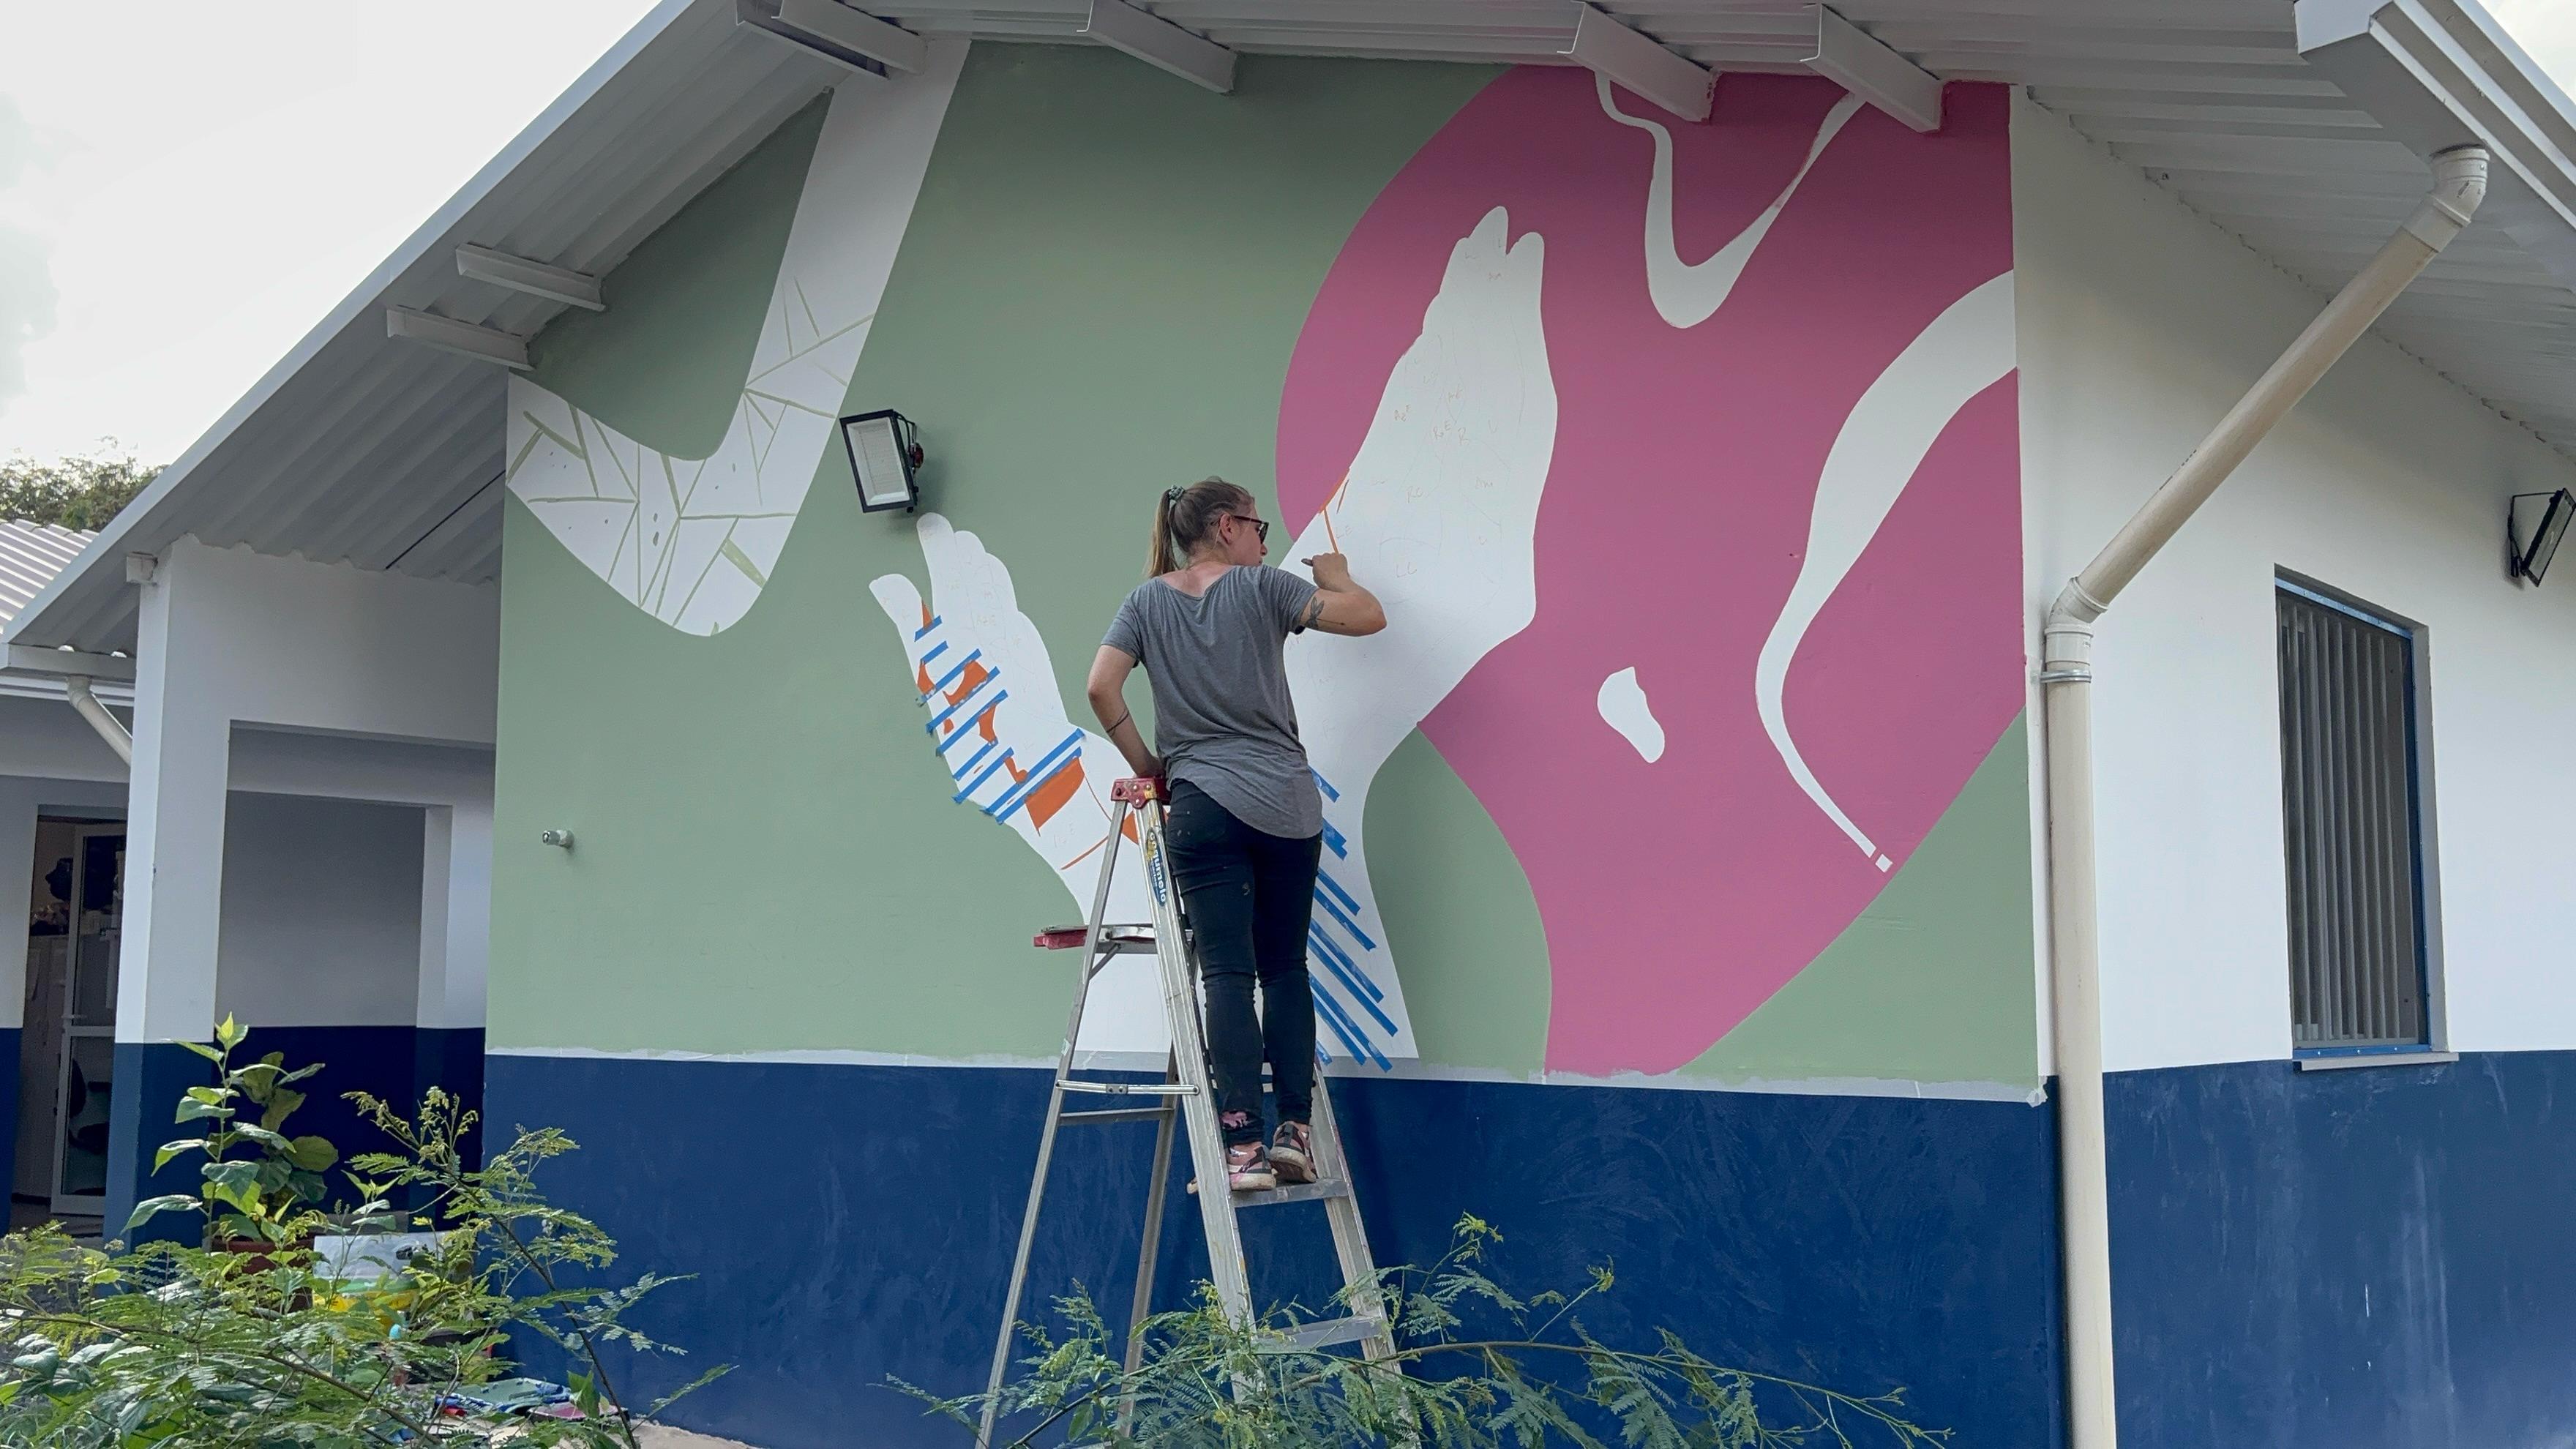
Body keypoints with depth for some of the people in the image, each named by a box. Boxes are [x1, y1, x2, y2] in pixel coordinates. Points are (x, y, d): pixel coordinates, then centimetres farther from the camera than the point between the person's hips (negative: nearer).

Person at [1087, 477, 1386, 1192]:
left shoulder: (1148, 601, 9)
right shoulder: (1263, 587, 3)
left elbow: (1101, 686, -1)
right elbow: (1368, 617, -1)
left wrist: (1146, 764, 10)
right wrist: (1337, 576, 21)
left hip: (1204, 805, 0)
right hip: (1288, 805, 0)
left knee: (1227, 973, -4)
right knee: (1285, 968, 10)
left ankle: (1245, 1146, -11)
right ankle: (1295, 1131, 4)